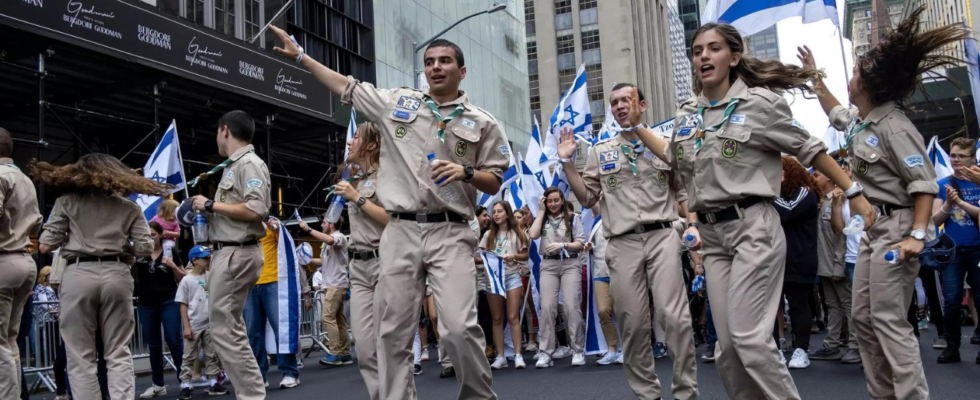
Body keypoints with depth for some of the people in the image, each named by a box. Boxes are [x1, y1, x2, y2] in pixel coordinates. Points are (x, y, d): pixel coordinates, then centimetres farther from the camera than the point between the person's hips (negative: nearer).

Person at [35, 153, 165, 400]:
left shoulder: (67, 202, 10)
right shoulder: (129, 208, 14)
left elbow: (45, 246, 5)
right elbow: (145, 249, 5)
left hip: (78, 275, -1)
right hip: (117, 275, 2)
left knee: (80, 357, 3)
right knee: (118, 354, 4)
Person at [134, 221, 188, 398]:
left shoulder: (170, 252, 1)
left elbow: (183, 279, 4)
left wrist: (173, 266, -14)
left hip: (169, 302, -2)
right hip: (146, 305, 3)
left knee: (173, 341, -5)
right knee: (153, 345, 9)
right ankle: (158, 385, 15)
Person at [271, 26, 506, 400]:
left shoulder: (482, 122, 7)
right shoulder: (398, 102, 12)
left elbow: (495, 183, 8)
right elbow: (345, 86, 21)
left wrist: (466, 172, -11)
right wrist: (300, 56, 22)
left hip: (450, 234, -2)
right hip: (400, 232, 3)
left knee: (459, 327, -12)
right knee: (394, 330, 5)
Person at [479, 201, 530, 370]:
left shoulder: (516, 233, 5)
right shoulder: (488, 234, 10)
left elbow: (525, 255, 7)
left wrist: (514, 256, -12)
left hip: (512, 275, -2)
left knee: (513, 317, -7)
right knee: (497, 318, 3)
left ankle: (518, 355, -4)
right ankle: (500, 357, 7)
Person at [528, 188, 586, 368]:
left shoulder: (573, 218, 7)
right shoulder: (543, 219, 14)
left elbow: (581, 243, 2)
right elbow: (533, 235, -5)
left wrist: (562, 245, -14)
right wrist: (541, 211, 2)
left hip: (570, 264, -2)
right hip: (548, 265, 2)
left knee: (572, 306, -10)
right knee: (547, 307, -8)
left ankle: (578, 351, -2)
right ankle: (546, 352, -6)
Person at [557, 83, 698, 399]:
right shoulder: (601, 152, 14)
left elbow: (683, 191, 16)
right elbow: (587, 198, 14)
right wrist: (567, 162, 5)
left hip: (662, 236, -1)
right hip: (623, 243, 1)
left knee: (674, 316, -10)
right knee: (633, 323, 2)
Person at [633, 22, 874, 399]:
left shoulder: (759, 103, -6)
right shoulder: (687, 115, 10)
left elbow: (809, 150, 2)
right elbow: (676, 157, 31)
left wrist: (854, 193, 2)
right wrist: (637, 127, 28)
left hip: (753, 228, -6)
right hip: (712, 235, 6)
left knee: (748, 337, -14)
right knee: (727, 346, 5)